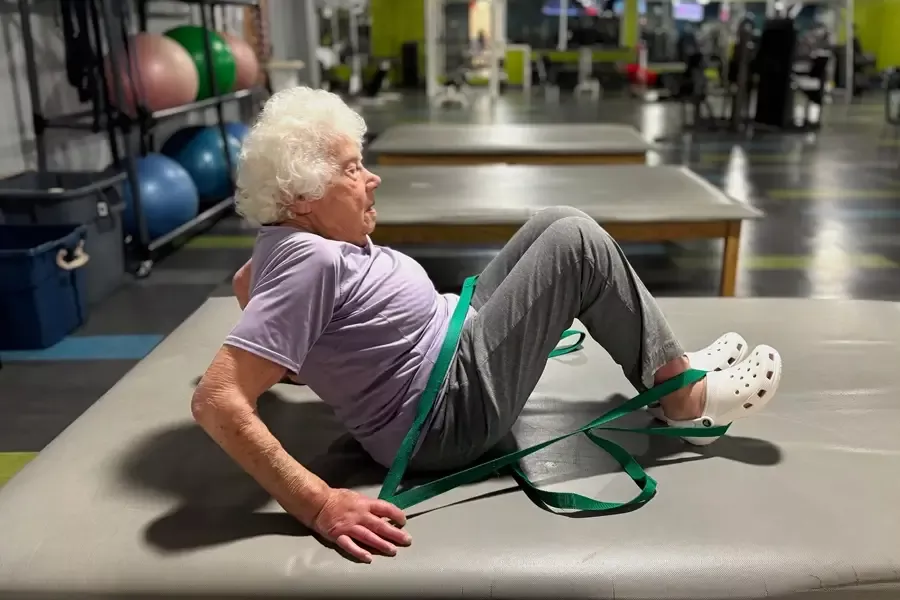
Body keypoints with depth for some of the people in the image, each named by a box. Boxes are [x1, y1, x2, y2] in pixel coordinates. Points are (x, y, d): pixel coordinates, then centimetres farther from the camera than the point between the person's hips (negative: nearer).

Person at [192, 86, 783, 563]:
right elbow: (218, 402, -33)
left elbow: (246, 281, 23)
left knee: (556, 223, 9)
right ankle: (685, 397, 2)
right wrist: (319, 505, -36)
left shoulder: (302, 235, 2)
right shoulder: (308, 262, -26)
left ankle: (665, 361, 15)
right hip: (452, 411, -10)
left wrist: (303, 349, 21)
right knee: (577, 243, -14)